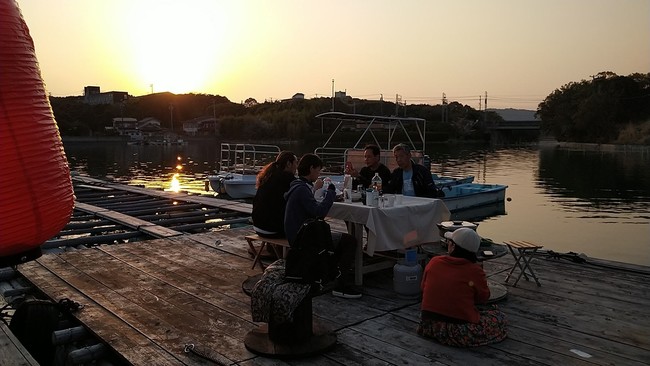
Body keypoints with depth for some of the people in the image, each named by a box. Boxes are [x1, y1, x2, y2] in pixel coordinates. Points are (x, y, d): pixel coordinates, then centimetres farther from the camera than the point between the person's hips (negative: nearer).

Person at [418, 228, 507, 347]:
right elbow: (483, 298, 3)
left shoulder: (434, 262, -4)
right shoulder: (475, 271, -13)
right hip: (459, 334, -5)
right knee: (498, 317, 13)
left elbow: (423, 288, 9)